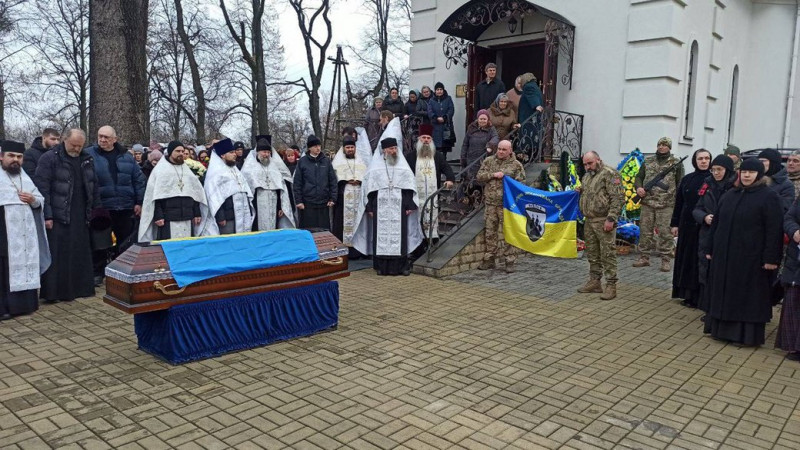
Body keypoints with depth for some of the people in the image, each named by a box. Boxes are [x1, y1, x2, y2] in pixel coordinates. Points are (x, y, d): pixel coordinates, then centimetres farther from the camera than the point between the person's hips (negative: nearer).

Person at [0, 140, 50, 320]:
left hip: (26, 235, 5)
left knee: (26, 266, 10)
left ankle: (26, 302, 19)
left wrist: (33, 200, -4)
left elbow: (41, 201, 18)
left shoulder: (26, 178, 16)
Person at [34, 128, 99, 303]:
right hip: (58, 216, -5)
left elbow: (94, 186, 17)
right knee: (57, 255, -3)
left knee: (81, 254, 11)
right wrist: (46, 215, -15)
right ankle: (52, 292, 5)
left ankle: (81, 287, 21)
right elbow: (42, 188, -11)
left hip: (80, 216, 5)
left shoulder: (87, 159, 11)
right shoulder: (49, 159, -6)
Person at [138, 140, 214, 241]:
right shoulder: (160, 169, 2)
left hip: (187, 219, 5)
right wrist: (158, 216, -12)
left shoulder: (187, 170, 19)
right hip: (167, 219, -5)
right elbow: (155, 195, -4)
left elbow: (195, 193, 18)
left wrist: (197, 213, 10)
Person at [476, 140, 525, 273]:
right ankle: (489, 259, 20)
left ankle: (510, 261, 8)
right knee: (490, 233, 10)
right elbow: (479, 176, 4)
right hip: (490, 203, 3)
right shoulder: (489, 161, 8)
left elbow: (520, 184, -1)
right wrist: (493, 175, -10)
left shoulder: (516, 165, 0)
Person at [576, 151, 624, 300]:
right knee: (592, 253, 13)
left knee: (608, 254, -5)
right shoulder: (587, 176, 17)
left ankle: (611, 286, 1)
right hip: (589, 221, 8)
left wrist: (611, 219, -21)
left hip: (604, 221, -8)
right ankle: (594, 282, 23)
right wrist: (579, 191, 8)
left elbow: (618, 198, -16)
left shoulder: (609, 174, -10)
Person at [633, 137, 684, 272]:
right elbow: (639, 177, 18)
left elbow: (680, 184, 2)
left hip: (666, 205, -3)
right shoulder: (648, 161, 13)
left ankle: (666, 259, 6)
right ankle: (644, 257, 16)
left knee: (665, 232, -2)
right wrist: (638, 187, -4)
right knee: (645, 231, 6)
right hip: (647, 202, 3)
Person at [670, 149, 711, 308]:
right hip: (687, 225, 4)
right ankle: (687, 294, 19)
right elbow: (678, 203, 10)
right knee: (686, 258, 8)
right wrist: (674, 224, 8)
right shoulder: (686, 180, 8)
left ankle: (699, 296, 11)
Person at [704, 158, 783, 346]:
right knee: (723, 293, 11)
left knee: (748, 295, 2)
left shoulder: (769, 197, -6)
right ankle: (722, 328, 22)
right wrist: (710, 249, 12)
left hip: (750, 258, -6)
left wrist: (771, 258, -17)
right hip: (724, 255, 6)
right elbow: (716, 223, 14)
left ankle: (748, 334, 12)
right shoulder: (730, 195, 11)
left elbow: (774, 230, -12)